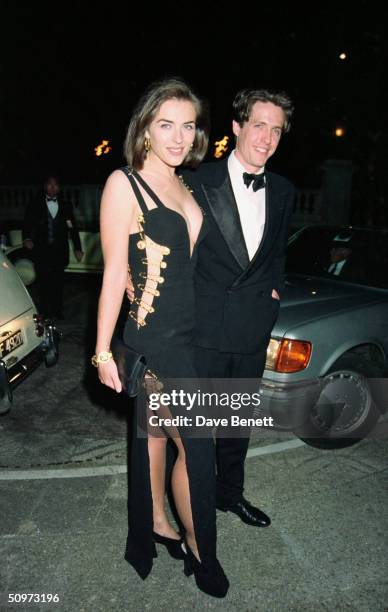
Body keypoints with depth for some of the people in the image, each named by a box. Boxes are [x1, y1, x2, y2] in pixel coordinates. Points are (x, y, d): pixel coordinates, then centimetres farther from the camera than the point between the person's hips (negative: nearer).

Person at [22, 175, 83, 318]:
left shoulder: (65, 205, 9)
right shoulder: (35, 204, 5)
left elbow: (73, 228, 9)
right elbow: (27, 223, 1)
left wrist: (77, 248, 6)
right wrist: (27, 238, -18)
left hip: (59, 251, 1)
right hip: (41, 251, -1)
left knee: (58, 282, 3)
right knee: (43, 282, 1)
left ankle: (57, 311, 15)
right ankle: (45, 313, 11)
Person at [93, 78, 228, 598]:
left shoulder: (184, 188, 11)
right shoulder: (124, 184, -11)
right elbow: (115, 272, -13)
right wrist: (103, 351, -12)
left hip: (189, 334, 7)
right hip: (153, 337, -7)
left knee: (156, 434, 20)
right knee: (197, 446, 1)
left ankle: (156, 525, 39)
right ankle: (200, 552, 24)